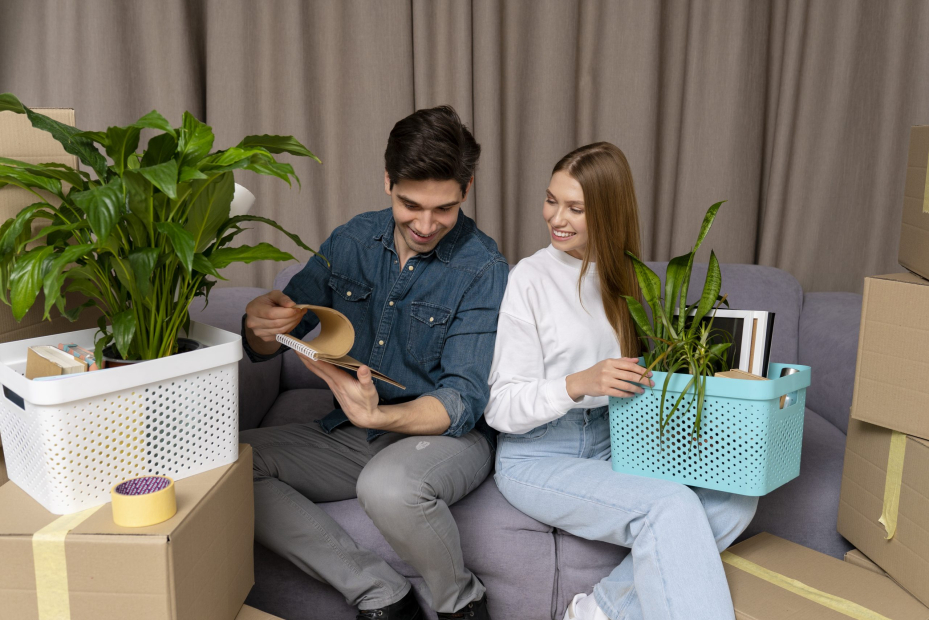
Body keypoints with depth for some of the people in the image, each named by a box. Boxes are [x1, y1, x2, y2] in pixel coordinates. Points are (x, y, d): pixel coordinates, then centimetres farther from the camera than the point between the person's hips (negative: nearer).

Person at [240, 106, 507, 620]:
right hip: (351, 433, 6)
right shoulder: (351, 241, 1)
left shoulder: (483, 271, -13)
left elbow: (463, 401, -18)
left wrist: (380, 416, -37)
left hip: (447, 435, -5)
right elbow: (267, 347, 6)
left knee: (389, 485, -38)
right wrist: (259, 324, -19)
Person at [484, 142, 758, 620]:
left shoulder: (625, 277, 9)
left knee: (735, 500, -15)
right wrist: (578, 384, -28)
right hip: (538, 456, -6)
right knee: (670, 506, -28)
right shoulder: (531, 278, -9)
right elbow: (501, 408, -12)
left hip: (612, 443, 6)